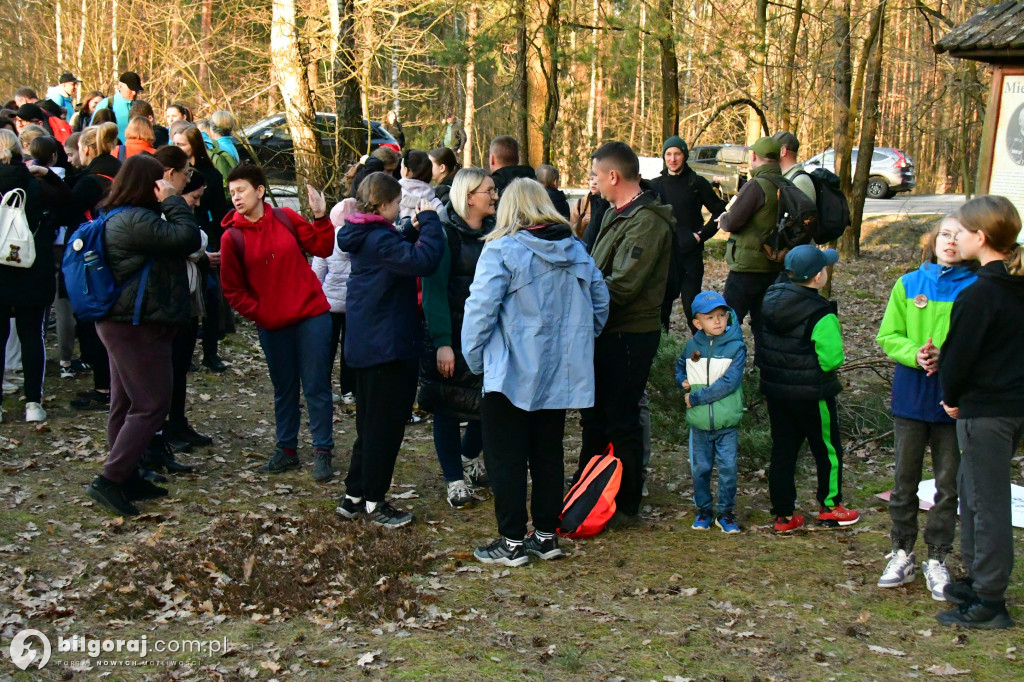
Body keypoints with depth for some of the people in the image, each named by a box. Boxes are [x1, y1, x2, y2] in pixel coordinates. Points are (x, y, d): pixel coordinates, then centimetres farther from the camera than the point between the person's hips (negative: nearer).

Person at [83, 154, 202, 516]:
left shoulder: (118, 218, 13)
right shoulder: (136, 220, -21)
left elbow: (175, 244, 17)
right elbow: (188, 238, -25)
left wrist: (171, 204, 7)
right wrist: (172, 201, -15)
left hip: (122, 323, 11)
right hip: (138, 326, -11)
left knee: (127, 404, 15)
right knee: (152, 405, -7)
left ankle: (126, 476, 24)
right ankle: (110, 480, -7)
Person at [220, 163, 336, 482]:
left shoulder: (286, 219, 0)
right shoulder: (232, 237, -3)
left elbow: (322, 248, 3)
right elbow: (232, 289, 1)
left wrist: (320, 217, -9)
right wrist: (257, 313, -7)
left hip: (311, 315, -1)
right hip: (272, 325, 1)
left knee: (316, 386, 1)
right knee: (284, 389, 12)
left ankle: (322, 452, 9)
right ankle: (286, 449, 25)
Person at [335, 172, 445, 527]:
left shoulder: (366, 236, 9)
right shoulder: (379, 239, -20)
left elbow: (400, 255, 22)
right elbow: (423, 261, -31)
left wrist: (415, 230, 8)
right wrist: (429, 222, -18)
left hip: (366, 346, 10)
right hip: (386, 347, -10)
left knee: (371, 423, 19)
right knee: (385, 425, 1)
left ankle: (353, 497, 26)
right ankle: (375, 501, 11)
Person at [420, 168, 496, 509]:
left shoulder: (496, 231, 8)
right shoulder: (443, 232, -11)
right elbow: (433, 289, -16)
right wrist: (442, 343, -22)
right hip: (452, 336, -5)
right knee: (448, 406, 3)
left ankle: (469, 457, 34)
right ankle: (454, 480, 14)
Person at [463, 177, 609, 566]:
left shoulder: (501, 250, -13)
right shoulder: (576, 251, 6)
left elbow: (481, 308, -15)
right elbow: (600, 301, 11)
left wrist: (474, 357, -3)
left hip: (512, 372, -6)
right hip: (562, 373, 6)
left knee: (506, 457, 3)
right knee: (548, 453, 15)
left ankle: (512, 542, 5)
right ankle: (546, 535, 20)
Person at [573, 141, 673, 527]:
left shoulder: (646, 221, -19)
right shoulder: (618, 215, 13)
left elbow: (622, 286, -26)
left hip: (629, 335, -10)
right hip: (608, 331, 10)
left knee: (621, 421, 0)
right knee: (595, 414, 20)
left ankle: (625, 506, 12)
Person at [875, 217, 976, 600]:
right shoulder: (909, 284, 3)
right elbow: (888, 337, 2)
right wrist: (914, 354, -16)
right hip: (911, 396, 2)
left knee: (948, 484, 7)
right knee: (905, 480, 11)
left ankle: (937, 559, 20)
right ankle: (902, 554, 24)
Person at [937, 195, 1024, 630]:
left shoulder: (978, 295, -20)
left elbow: (958, 354, -16)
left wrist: (952, 398, 2)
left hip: (985, 411, -9)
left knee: (986, 503, -2)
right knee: (976, 494, 21)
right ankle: (980, 578, 32)